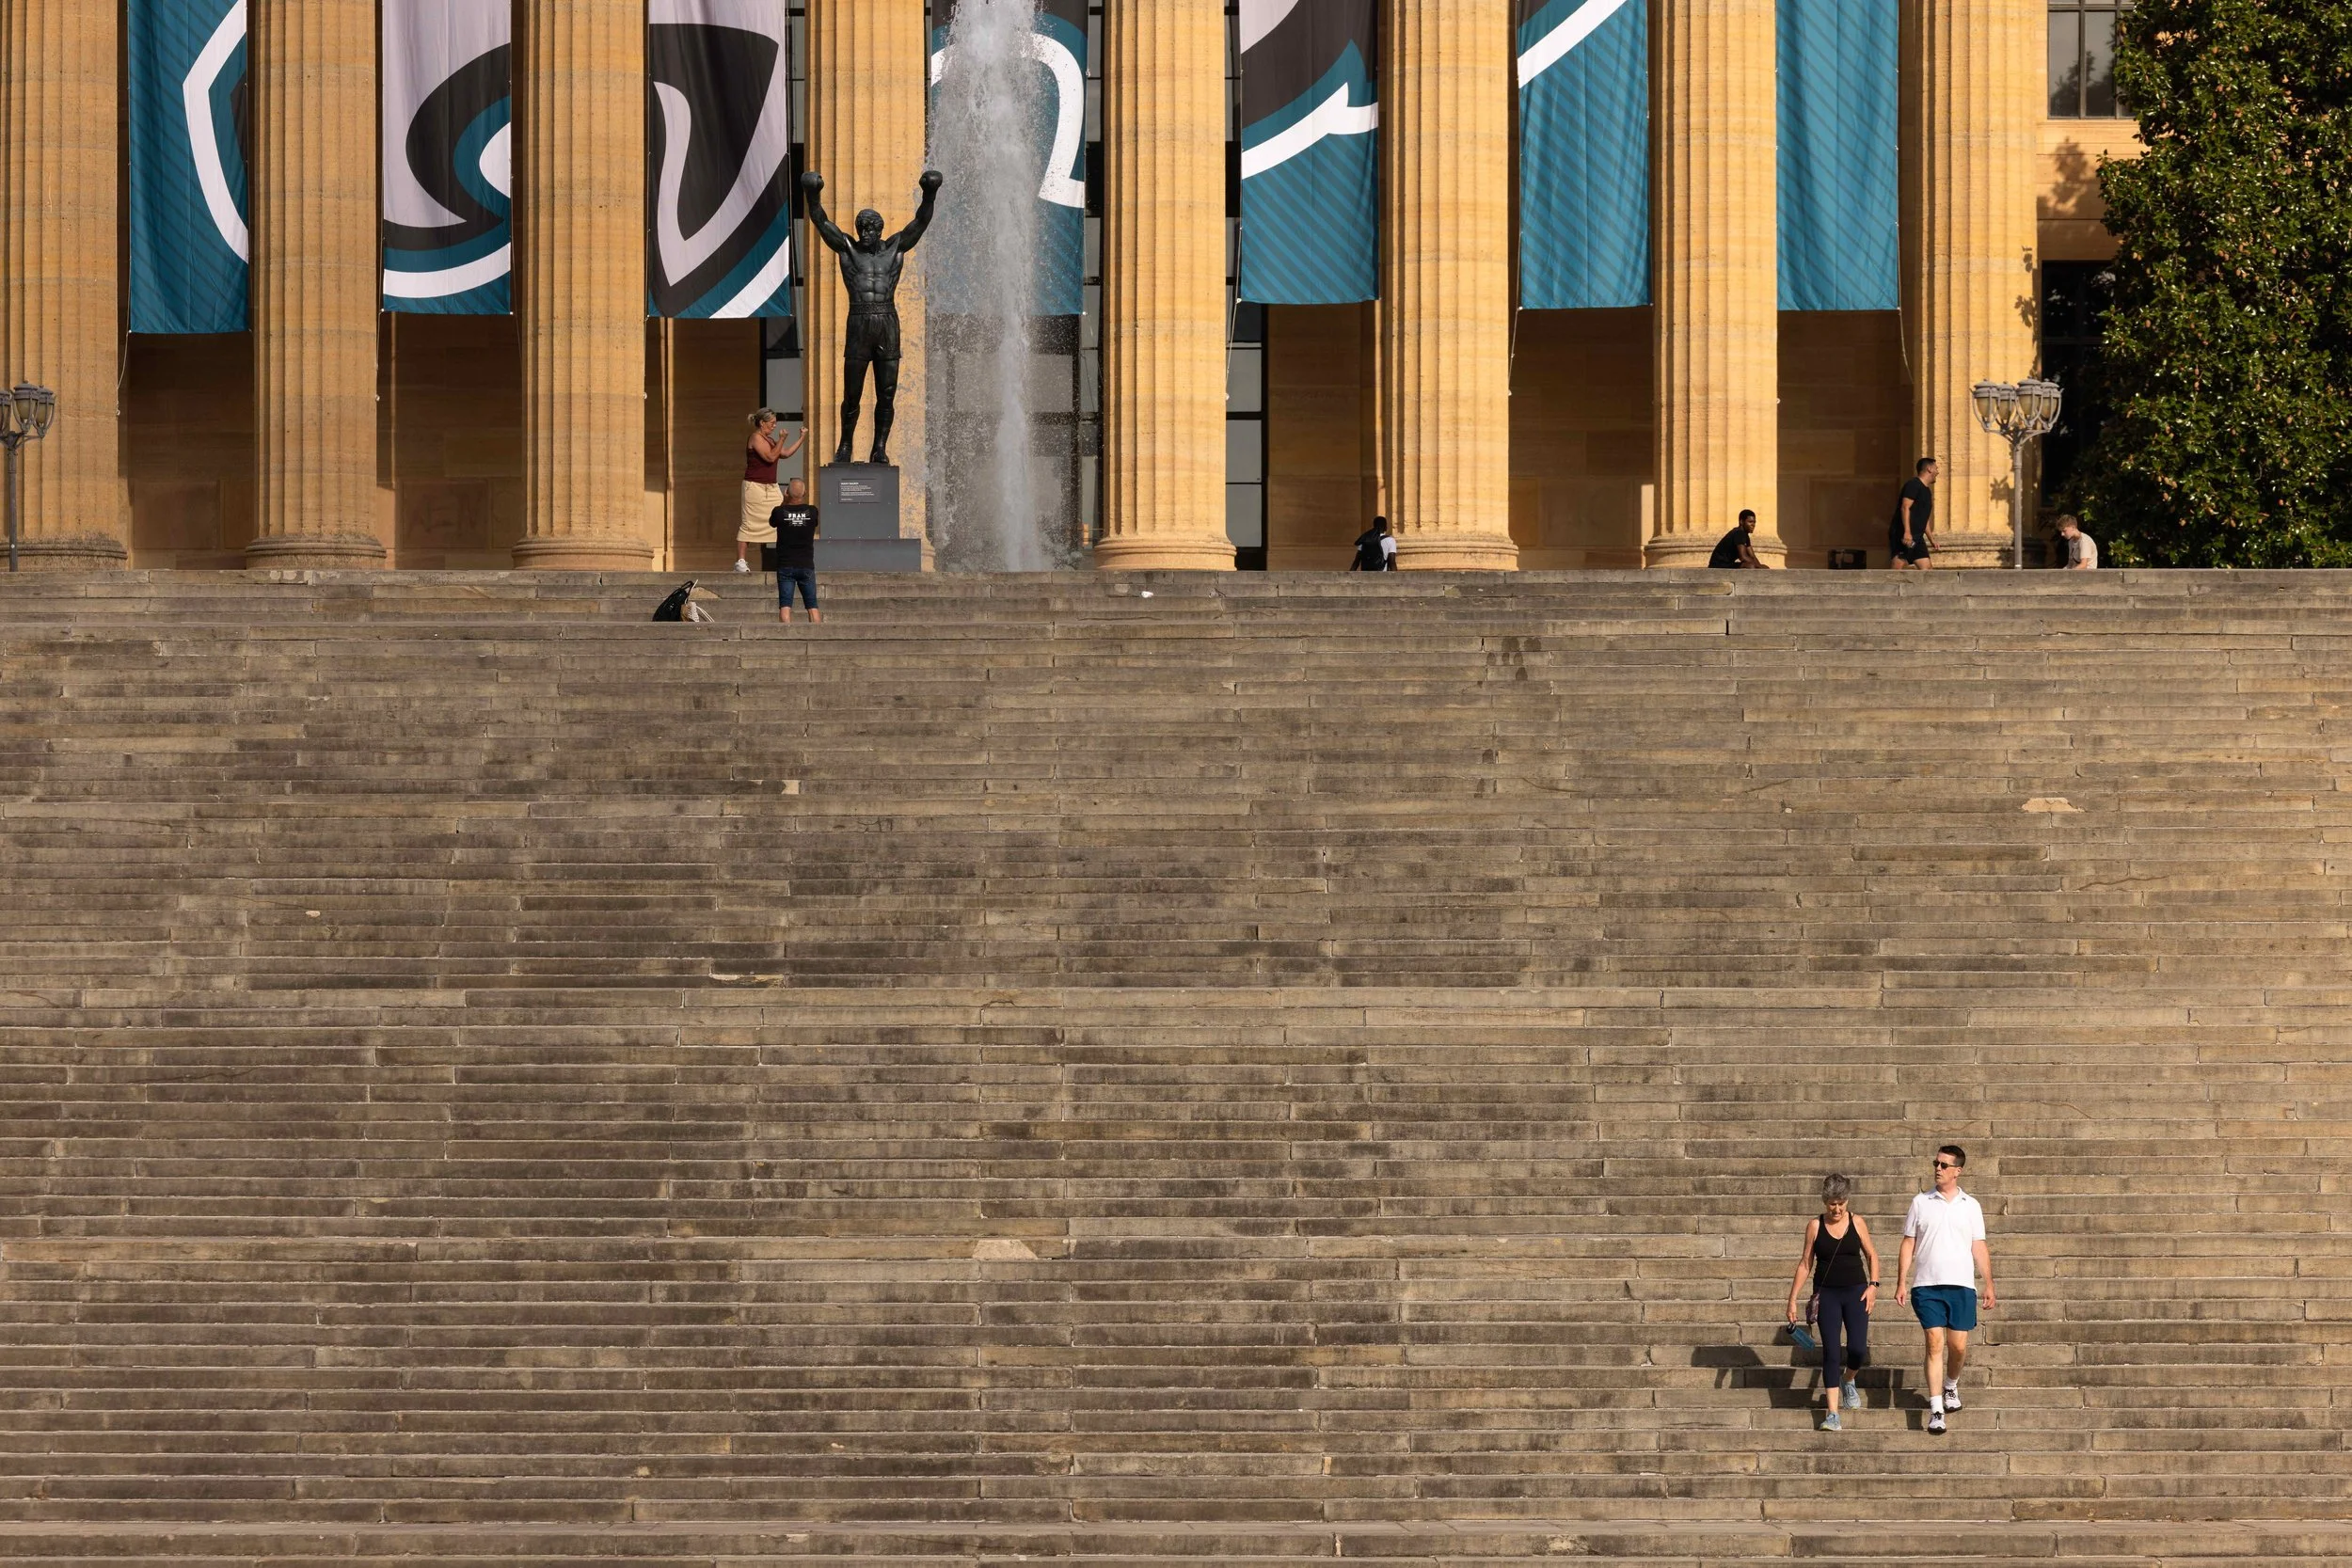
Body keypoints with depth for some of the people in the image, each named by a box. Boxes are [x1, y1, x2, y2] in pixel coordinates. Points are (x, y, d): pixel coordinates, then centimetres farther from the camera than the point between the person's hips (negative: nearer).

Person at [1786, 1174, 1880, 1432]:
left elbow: (1871, 1255, 11)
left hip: (1856, 1292, 1)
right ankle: (1832, 1414, -6)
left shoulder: (1856, 1222, 2)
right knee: (1831, 1352, -6)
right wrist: (1793, 1299, 2)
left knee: (1857, 1348, -9)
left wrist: (1873, 1285, -2)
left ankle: (1848, 1381, 28)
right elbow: (1805, 1263, 4)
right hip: (1827, 1294, -1)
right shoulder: (1815, 1226, -1)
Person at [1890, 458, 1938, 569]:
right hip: (1902, 534, -10)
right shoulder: (1913, 485, -6)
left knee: (1925, 567, 0)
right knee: (1898, 565, -15)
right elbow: (1905, 508, -17)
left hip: (1917, 537, 10)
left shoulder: (1926, 491, 23)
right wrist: (1907, 532, -26)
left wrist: (1932, 540, 29)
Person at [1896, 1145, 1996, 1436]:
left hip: (1962, 1285, 1)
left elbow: (1979, 1248, 11)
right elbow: (1908, 1245, 7)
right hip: (1927, 1285, -1)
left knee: (1958, 1346, 2)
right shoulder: (1921, 1203, 6)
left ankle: (1951, 1386, 33)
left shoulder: (1970, 1206, 9)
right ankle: (1936, 1410, -9)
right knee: (1935, 1343, -9)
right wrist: (1901, 1283, 0)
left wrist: (1989, 1286, 7)